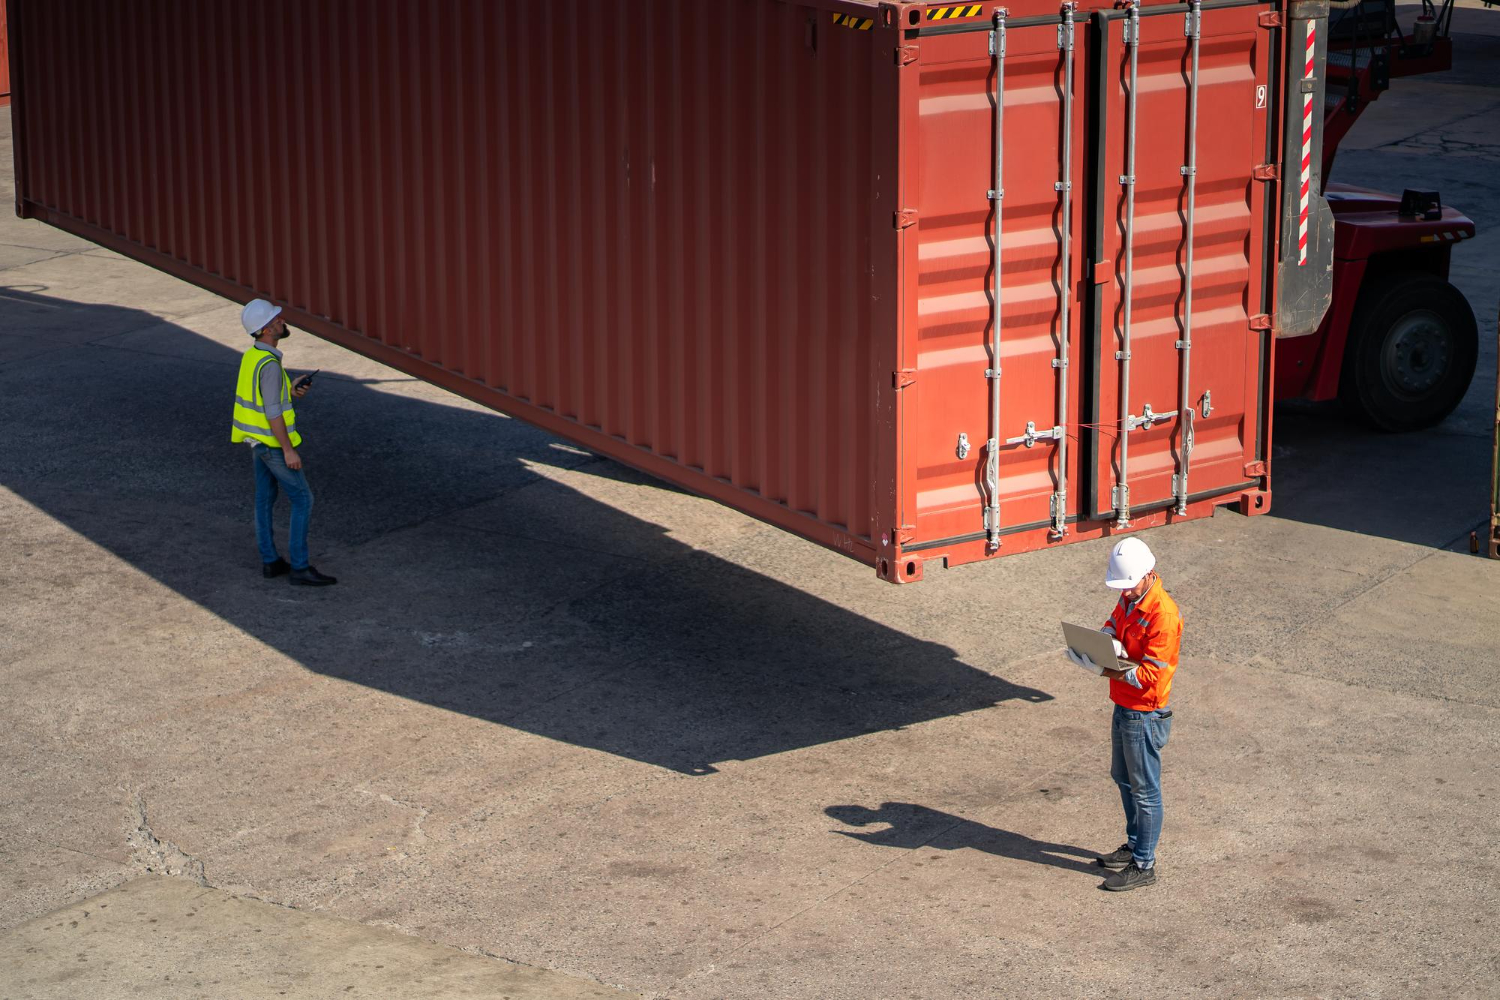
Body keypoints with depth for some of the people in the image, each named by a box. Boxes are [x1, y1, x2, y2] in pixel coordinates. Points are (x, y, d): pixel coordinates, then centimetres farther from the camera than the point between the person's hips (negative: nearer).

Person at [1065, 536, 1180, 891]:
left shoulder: (1164, 615, -26)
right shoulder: (1130, 598, 3)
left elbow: (1150, 674, -27)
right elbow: (1113, 624, 12)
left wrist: (1104, 671, -31)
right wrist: (1108, 640, -12)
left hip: (1145, 715, -10)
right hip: (1122, 706, 10)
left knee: (1144, 790, 2)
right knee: (1123, 779, 23)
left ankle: (1144, 865, 13)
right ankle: (1134, 846, 39)